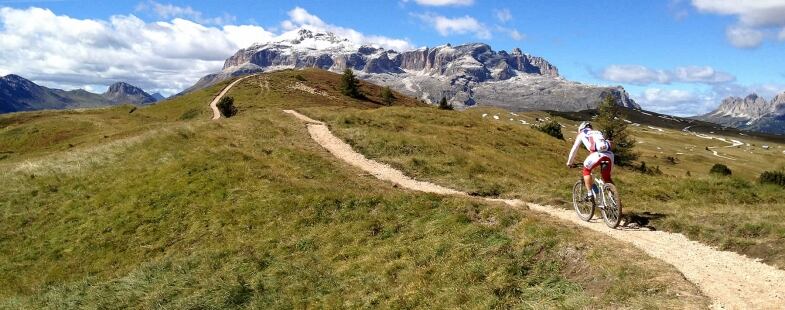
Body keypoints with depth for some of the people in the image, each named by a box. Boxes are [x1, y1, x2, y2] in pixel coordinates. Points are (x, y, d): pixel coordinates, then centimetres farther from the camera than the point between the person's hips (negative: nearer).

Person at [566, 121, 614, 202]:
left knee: (586, 170, 19)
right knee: (607, 177, 22)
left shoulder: (582, 134, 27)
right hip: (609, 154, 4)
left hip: (598, 154, -4)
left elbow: (574, 149, 32)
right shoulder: (598, 132, 39)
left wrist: (569, 162, 44)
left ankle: (590, 194, 8)